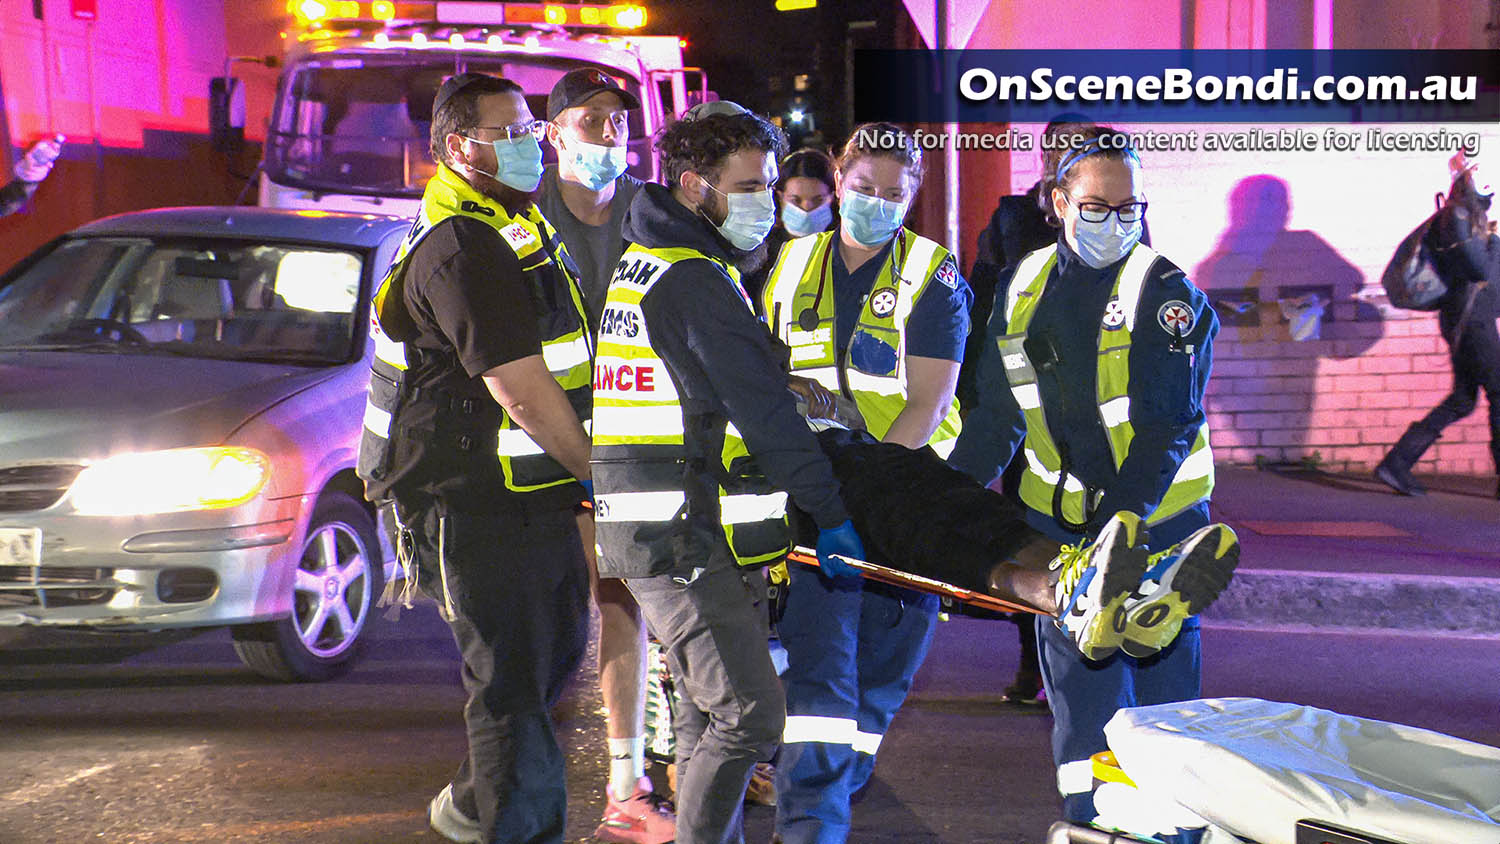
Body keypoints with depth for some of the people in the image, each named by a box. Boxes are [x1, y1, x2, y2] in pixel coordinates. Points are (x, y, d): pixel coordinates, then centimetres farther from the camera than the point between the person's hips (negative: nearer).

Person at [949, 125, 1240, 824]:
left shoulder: (1165, 293, -10)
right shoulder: (1027, 285, 5)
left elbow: (1167, 424, -17)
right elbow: (997, 417, 10)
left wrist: (1126, 519, -28)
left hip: (1157, 523, -4)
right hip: (1061, 523, 4)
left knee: (1161, 691, 0)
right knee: (1081, 696, 5)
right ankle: (1090, 825, 13)